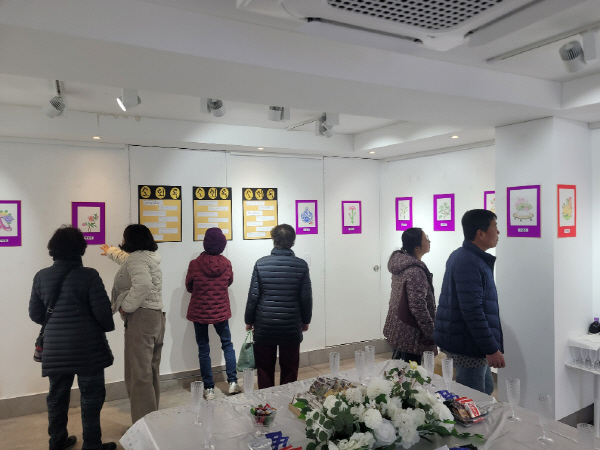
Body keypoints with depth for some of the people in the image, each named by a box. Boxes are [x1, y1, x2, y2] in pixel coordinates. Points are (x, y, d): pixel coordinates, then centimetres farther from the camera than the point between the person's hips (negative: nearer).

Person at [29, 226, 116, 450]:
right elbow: (102, 311, -13)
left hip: (55, 348, 5)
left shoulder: (41, 276, 2)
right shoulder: (88, 275, -14)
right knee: (91, 396, 7)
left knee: (57, 394, 19)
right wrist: (108, 327, 8)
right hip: (86, 347, -5)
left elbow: (35, 314, 9)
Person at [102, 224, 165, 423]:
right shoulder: (148, 257, 18)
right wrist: (110, 251, 58)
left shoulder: (136, 258, -11)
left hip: (140, 319, -10)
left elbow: (143, 284, -31)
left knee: (138, 376, -6)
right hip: (156, 317, 10)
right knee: (151, 374, 16)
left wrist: (126, 306, -17)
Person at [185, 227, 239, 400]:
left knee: (203, 349, 10)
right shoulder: (226, 263, -10)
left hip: (199, 312, -1)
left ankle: (209, 388, 14)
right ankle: (232, 382, 14)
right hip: (221, 312, 1)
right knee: (227, 345, 19)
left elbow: (189, 287, 0)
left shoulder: (195, 264, -15)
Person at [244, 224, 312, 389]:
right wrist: (306, 320, 13)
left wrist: (249, 320, 8)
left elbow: (253, 296, -5)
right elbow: (306, 297, -2)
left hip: (265, 327, 0)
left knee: (265, 370, 13)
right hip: (292, 327, 0)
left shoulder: (261, 264, -7)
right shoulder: (301, 265, -6)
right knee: (289, 371, 12)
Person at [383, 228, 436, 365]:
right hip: (410, 333, -9)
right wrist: (431, 333, -15)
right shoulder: (415, 272, -25)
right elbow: (418, 307, -24)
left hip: (396, 328, 9)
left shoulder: (400, 263, 3)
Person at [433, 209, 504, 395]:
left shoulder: (462, 256, 12)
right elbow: (472, 311, -26)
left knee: (485, 392, 21)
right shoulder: (469, 263, -21)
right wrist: (491, 349, -23)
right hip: (468, 346, -10)